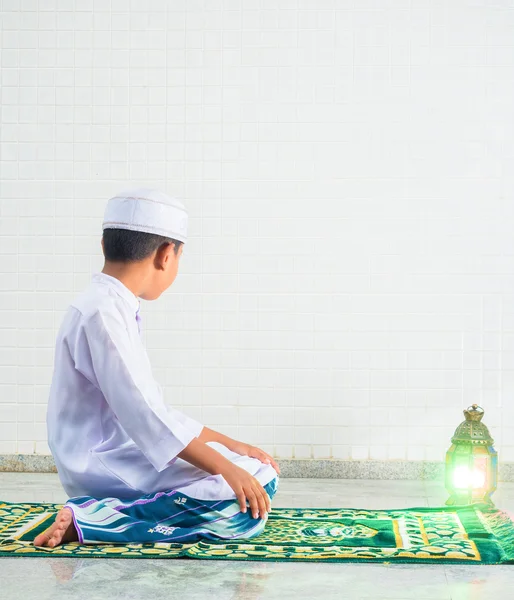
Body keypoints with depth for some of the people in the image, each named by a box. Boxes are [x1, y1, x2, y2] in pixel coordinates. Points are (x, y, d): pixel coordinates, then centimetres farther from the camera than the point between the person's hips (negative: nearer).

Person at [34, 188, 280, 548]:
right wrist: (226, 468, -24)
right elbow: (143, 412, -23)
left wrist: (229, 445, 13)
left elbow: (152, 408, 17)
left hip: (119, 455, 10)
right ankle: (89, 521, -17)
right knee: (248, 506, -21)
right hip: (103, 465, -10)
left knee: (260, 474, 11)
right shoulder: (103, 312, -16)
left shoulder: (115, 308, 16)